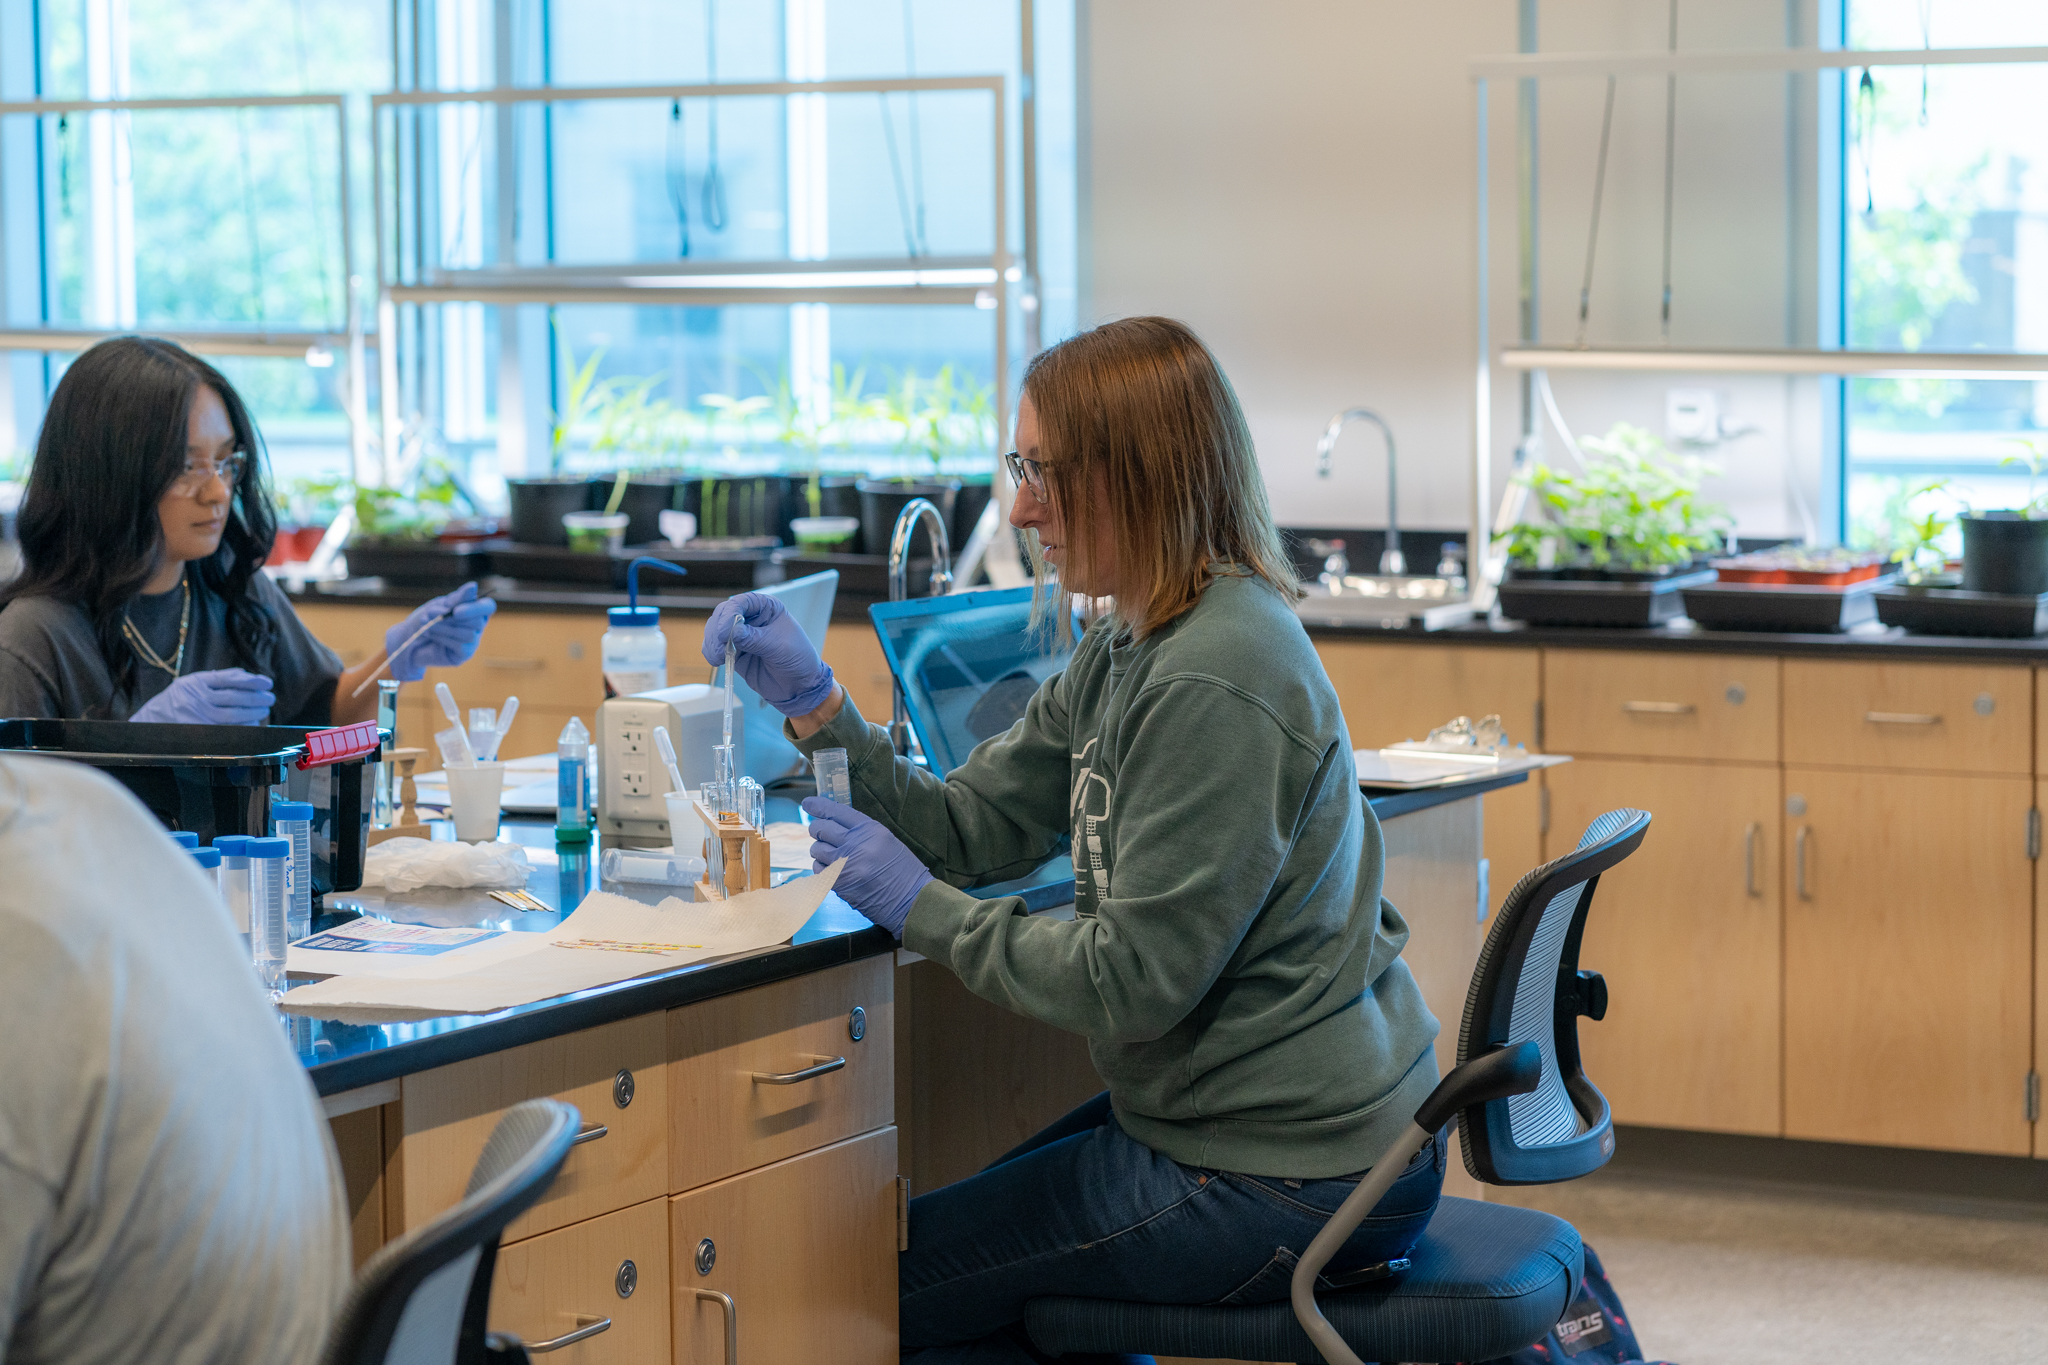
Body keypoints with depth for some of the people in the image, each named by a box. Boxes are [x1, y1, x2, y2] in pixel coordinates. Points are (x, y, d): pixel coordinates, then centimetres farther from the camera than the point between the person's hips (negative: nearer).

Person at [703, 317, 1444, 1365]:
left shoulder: (1215, 687, -23)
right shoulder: (1128, 650, 9)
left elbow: (1134, 983, -24)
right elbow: (968, 827, 9)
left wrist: (919, 908, -16)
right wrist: (815, 707, -1)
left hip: (1280, 1179, -10)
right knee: (981, 1221, 30)